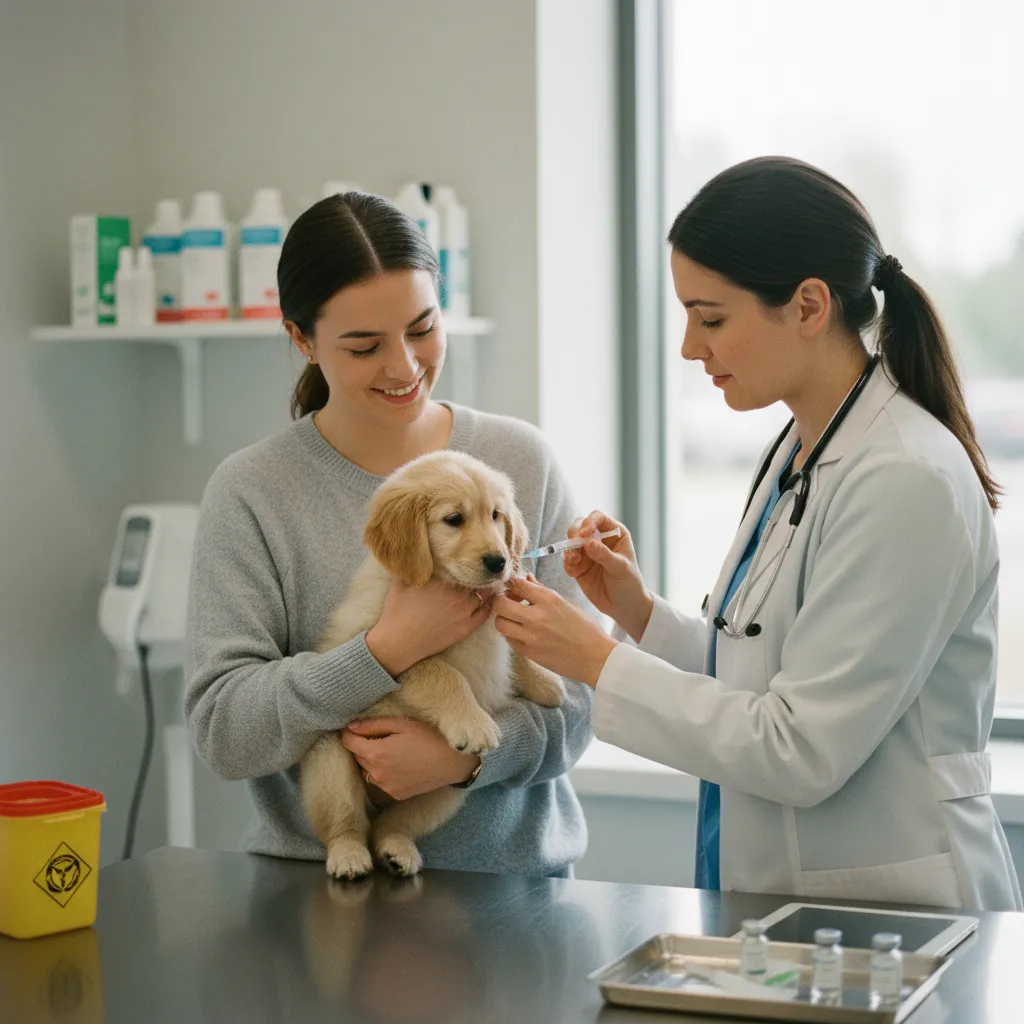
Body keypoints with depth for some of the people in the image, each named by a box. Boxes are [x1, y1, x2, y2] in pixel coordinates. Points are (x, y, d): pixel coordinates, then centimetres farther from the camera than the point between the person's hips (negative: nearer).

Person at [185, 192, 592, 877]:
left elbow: (581, 693, 1)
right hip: (322, 879, -1)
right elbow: (222, 733, -8)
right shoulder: (251, 492, -2)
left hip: (515, 873, 1)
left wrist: (467, 754, -17)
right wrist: (390, 648, -18)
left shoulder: (523, 461, 3)